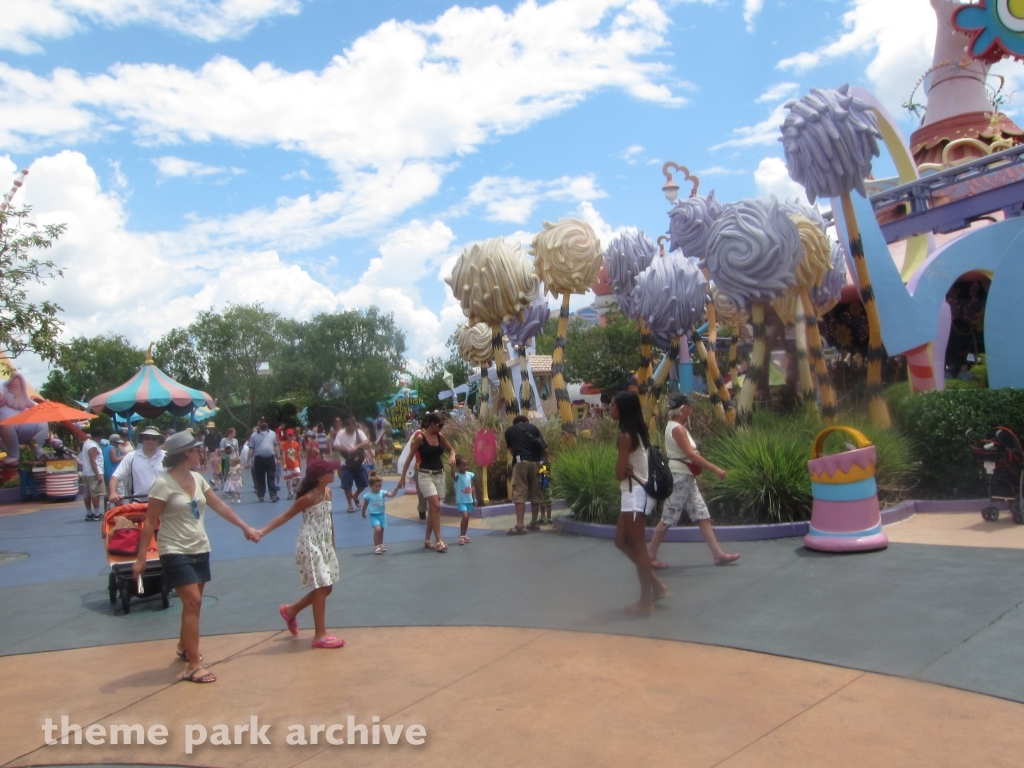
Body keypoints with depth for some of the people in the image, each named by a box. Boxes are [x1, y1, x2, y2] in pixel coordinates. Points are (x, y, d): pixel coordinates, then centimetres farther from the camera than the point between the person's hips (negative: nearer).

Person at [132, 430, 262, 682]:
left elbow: (219, 506, 12)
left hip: (200, 549, 7)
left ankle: (184, 647, 39)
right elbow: (150, 522, -13)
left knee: (194, 603, 15)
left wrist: (246, 528, 14)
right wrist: (141, 558, -14)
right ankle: (193, 666, -6)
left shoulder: (197, 478, 5)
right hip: (175, 552, -7)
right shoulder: (163, 484, -15)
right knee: (193, 602, -13)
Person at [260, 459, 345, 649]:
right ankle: (320, 635, 6)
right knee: (321, 587, -5)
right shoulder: (309, 498, -18)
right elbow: (286, 516, -14)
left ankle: (290, 611, 32)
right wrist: (263, 531, -21)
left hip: (324, 545, 8)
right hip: (310, 545, -8)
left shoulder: (328, 492, 5)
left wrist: (332, 544, 18)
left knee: (326, 588, 13)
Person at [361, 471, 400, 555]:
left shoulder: (382, 493, -4)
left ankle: (380, 545, 32)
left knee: (381, 530, 13)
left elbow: (391, 495, -16)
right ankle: (376, 546, -8)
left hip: (382, 514, 4)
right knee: (377, 529, -21)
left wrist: (396, 489, -31)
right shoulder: (368, 495, -9)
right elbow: (365, 505, 4)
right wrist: (363, 514, 14)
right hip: (373, 515, -4)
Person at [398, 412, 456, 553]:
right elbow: (410, 457, -8)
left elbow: (451, 449, 18)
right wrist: (403, 476, -8)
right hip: (425, 475, -6)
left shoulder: (440, 436, 5)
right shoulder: (420, 437, -12)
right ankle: (438, 541, -11)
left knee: (432, 508, 11)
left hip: (439, 474, 6)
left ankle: (427, 540, 22)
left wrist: (452, 456, -7)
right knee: (436, 506, -15)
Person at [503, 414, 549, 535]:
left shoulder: (509, 431, 15)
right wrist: (545, 459, 24)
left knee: (520, 493, -6)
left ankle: (520, 526, -12)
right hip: (535, 462, 3)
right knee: (535, 492, 12)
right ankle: (534, 523, 20)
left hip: (520, 462, -3)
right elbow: (544, 449, 10)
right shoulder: (533, 427, 17)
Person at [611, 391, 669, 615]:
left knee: (638, 547, 0)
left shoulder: (626, 436, -18)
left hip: (635, 495, -10)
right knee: (621, 541, 17)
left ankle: (646, 601, 10)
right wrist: (626, 468, -4)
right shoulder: (639, 432, 10)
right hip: (637, 492, 10)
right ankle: (657, 585, 21)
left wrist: (623, 469, 2)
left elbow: (619, 474, -16)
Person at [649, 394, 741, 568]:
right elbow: (691, 455, -23)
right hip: (680, 477, -10)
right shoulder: (677, 428, -18)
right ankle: (650, 555, 6)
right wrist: (715, 469, -21)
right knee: (668, 518, -3)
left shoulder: (674, 426, 12)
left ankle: (718, 554, 12)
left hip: (686, 477, 10)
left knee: (702, 515, 9)